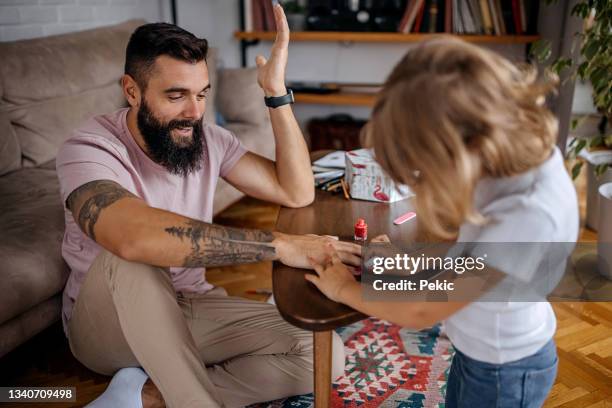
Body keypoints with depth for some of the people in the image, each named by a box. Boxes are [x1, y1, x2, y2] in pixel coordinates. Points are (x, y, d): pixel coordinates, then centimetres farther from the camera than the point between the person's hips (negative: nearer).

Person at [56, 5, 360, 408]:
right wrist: (280, 244, -43)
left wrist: (277, 92, -18)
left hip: (188, 308, 5)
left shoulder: (208, 139, -5)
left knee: (323, 354, -15)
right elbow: (134, 236, -44)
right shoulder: (89, 149, -22)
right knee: (131, 258, -40)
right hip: (106, 323, -5)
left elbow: (296, 192, -10)